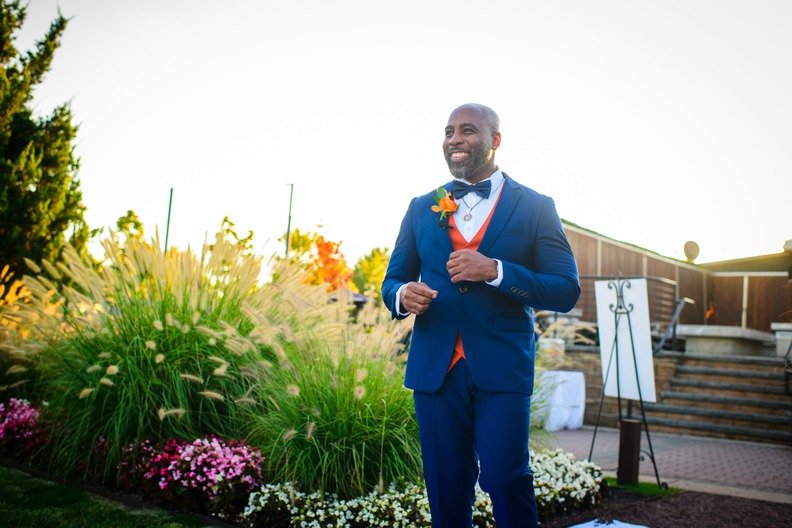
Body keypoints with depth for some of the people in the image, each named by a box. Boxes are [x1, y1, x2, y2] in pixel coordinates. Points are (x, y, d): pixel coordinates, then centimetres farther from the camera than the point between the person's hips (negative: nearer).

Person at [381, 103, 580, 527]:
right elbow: (392, 281, 15)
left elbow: (566, 291, -4)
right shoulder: (421, 208, 12)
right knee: (446, 487, 9)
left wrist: (495, 270, -18)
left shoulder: (535, 207, 3)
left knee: (505, 479, -7)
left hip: (502, 368, -3)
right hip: (434, 367, 3)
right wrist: (403, 296, -9)